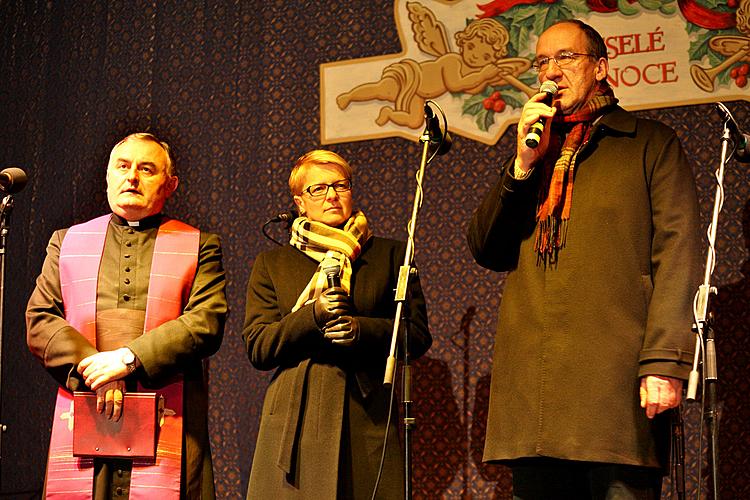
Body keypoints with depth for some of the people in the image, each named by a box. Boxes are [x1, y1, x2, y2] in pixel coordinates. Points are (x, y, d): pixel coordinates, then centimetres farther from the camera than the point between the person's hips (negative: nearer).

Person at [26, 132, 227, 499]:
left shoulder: (199, 247, 12)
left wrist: (129, 358, -12)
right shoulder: (66, 242, 19)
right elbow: (39, 320, 9)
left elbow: (207, 323, -2)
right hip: (82, 421, 2)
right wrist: (91, 367, -7)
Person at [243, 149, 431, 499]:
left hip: (369, 419, 0)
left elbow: (418, 336, 8)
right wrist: (312, 315, -9)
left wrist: (363, 330, -9)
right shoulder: (271, 264, 15)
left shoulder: (390, 255, 14)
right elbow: (257, 348, 6)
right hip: (296, 421, 0)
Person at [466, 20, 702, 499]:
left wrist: (665, 361, -13)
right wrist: (522, 166, 2)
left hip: (616, 381, -4)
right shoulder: (531, 153, 25)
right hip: (532, 388, 5)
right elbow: (487, 251, 15)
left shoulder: (650, 143, 9)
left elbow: (678, 252, -2)